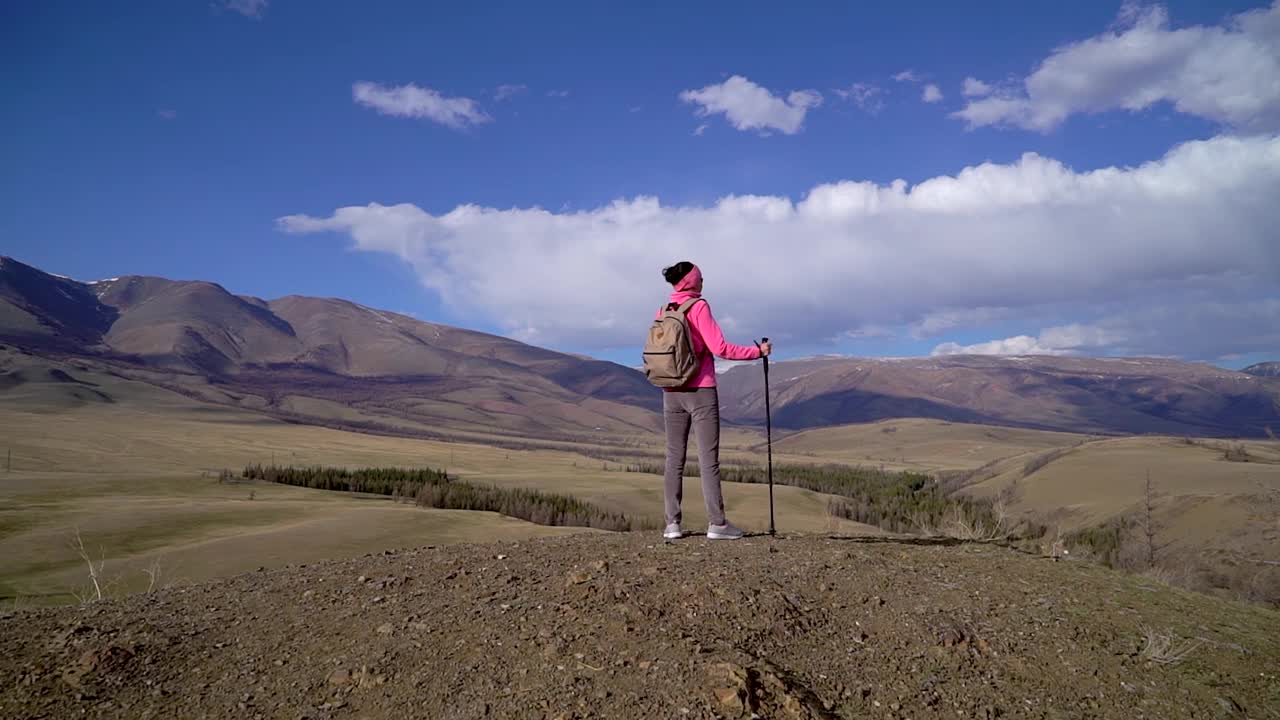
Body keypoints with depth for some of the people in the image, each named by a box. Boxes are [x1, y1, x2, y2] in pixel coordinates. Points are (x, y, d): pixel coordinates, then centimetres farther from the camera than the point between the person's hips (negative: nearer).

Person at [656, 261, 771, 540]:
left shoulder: (662, 312, 7)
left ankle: (672, 524, 6)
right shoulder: (699, 307, -9)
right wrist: (758, 351, -6)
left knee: (674, 458, 7)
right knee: (709, 458, -2)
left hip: (672, 393, 5)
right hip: (701, 391, -5)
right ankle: (717, 523, -2)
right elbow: (719, 348, -14)